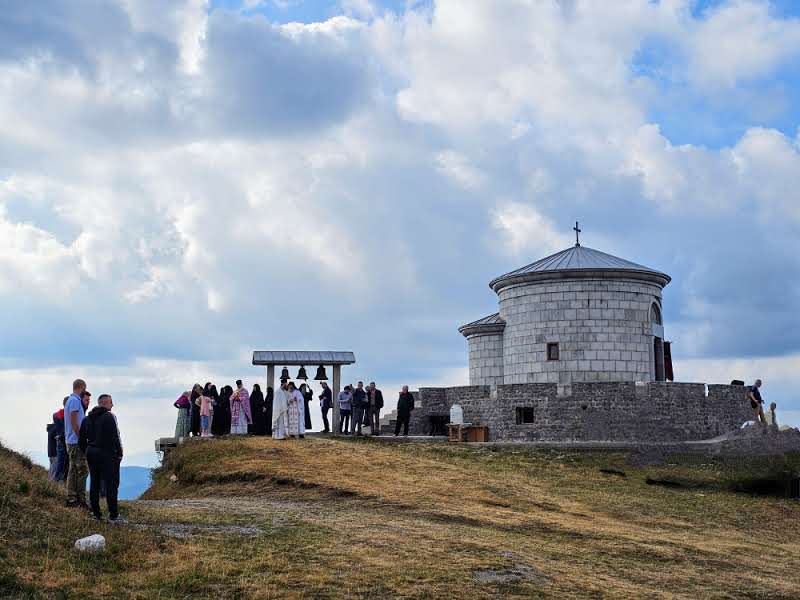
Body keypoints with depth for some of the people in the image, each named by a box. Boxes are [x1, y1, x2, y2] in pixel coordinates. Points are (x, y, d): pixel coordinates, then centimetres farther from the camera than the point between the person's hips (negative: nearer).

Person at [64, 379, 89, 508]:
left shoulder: (70, 400, 17)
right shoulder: (75, 400, -13)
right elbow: (74, 422, -18)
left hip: (71, 442, 10)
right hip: (77, 442, -10)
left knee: (73, 470, 10)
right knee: (82, 470, -9)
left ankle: (71, 499, 12)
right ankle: (81, 499, -10)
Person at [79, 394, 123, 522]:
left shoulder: (87, 419, 13)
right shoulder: (109, 417, -11)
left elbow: (81, 440, 14)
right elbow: (115, 437, -17)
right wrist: (119, 453, -7)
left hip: (91, 453, 7)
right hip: (107, 454, -7)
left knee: (94, 483, 12)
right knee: (111, 483, -4)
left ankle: (96, 512, 13)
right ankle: (113, 514, -6)